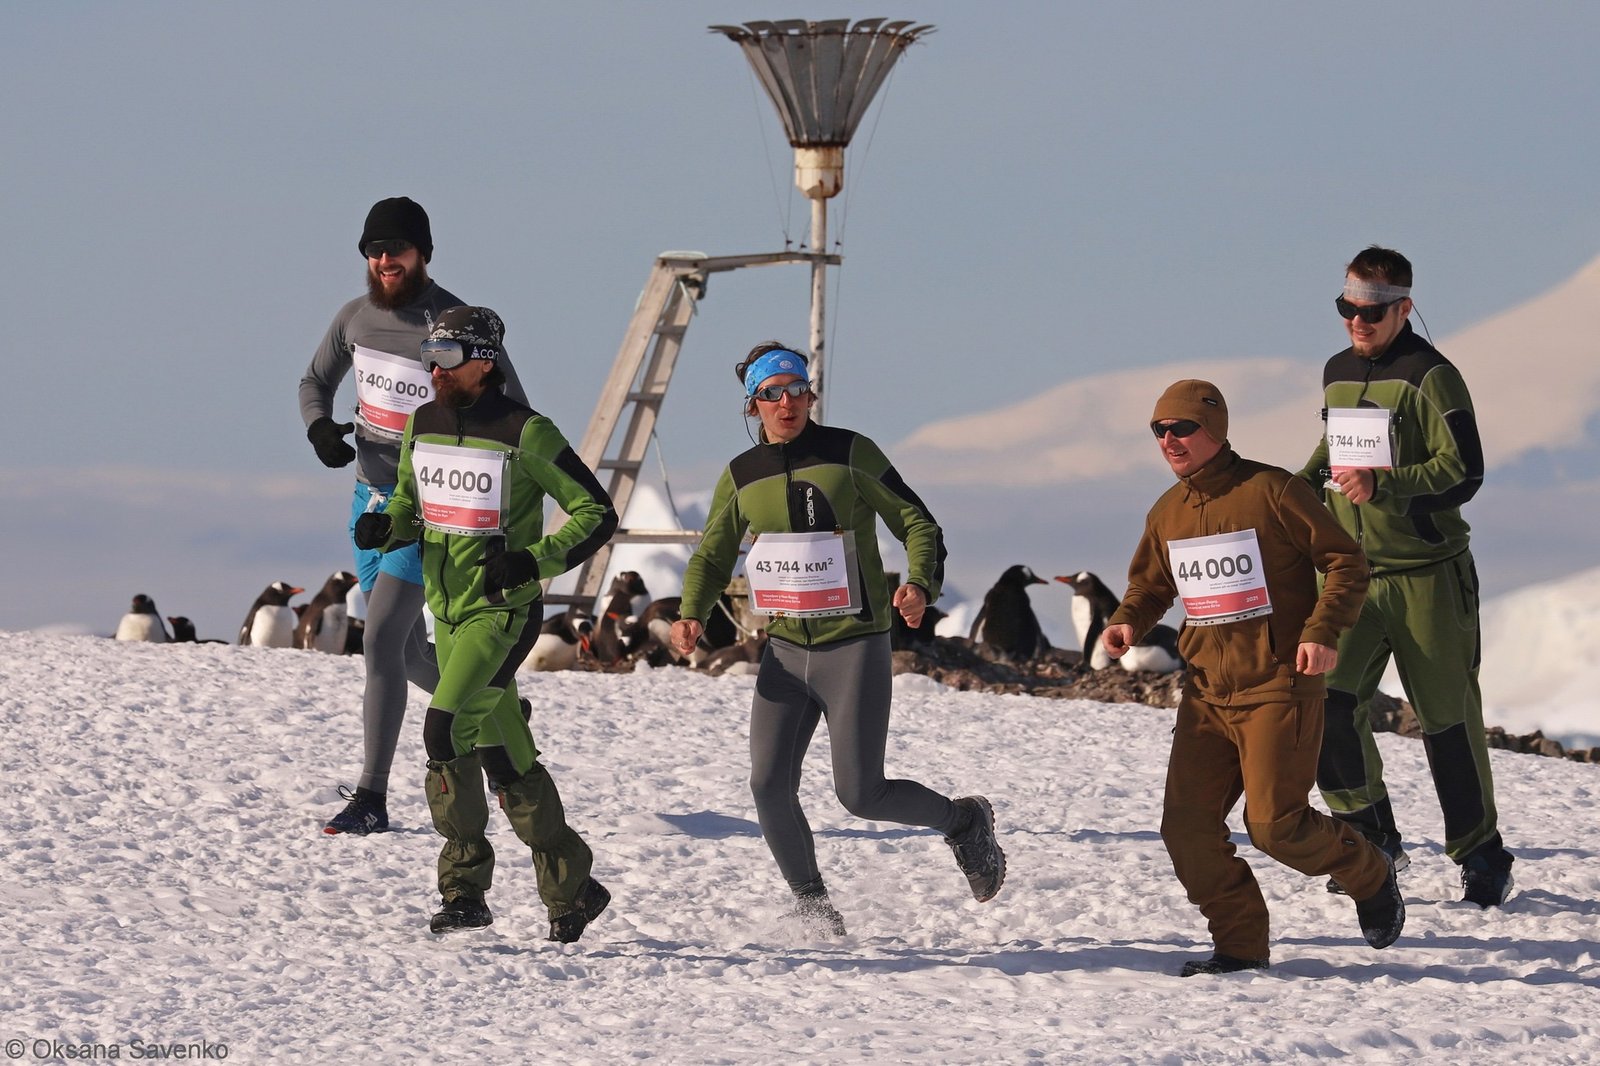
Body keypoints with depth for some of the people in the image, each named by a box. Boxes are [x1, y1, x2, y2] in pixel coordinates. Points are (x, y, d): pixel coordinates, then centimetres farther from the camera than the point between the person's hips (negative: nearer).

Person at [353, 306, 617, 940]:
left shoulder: (524, 434, -12)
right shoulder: (423, 425, 7)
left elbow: (597, 514, -7)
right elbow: (409, 507, 21)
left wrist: (533, 560, -21)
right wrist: (385, 527, -3)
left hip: (504, 610, -7)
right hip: (448, 611, 7)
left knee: (447, 727, -21)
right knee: (504, 755, 7)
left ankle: (464, 885, -10)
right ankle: (572, 890, 15)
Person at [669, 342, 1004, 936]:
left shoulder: (850, 454, -5)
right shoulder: (742, 476, 6)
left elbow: (916, 524, -2)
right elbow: (712, 558, 16)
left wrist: (920, 584, -22)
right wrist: (692, 615, -5)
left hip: (855, 647, -4)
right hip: (785, 651, 4)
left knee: (860, 795, -7)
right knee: (769, 786, -8)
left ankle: (963, 821, 20)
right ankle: (807, 895, 15)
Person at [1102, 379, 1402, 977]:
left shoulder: (1270, 491, -10)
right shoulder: (1168, 513, 10)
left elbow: (1346, 562, -6)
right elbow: (1150, 585, 25)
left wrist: (1323, 631, -20)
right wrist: (1127, 622, 3)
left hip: (1278, 687, -6)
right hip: (1207, 693, 6)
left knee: (1275, 824, -12)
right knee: (1187, 826, -4)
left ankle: (1369, 875, 17)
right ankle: (1240, 947, 9)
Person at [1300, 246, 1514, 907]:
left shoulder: (1430, 376, -10)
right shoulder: (1337, 374, 11)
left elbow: (1464, 472, -16)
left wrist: (1382, 485, -27)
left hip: (1428, 574, -6)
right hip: (1354, 574, 6)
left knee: (1446, 715, 0)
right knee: (1325, 701, -9)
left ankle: (1482, 853, 14)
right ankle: (1373, 839, 4)